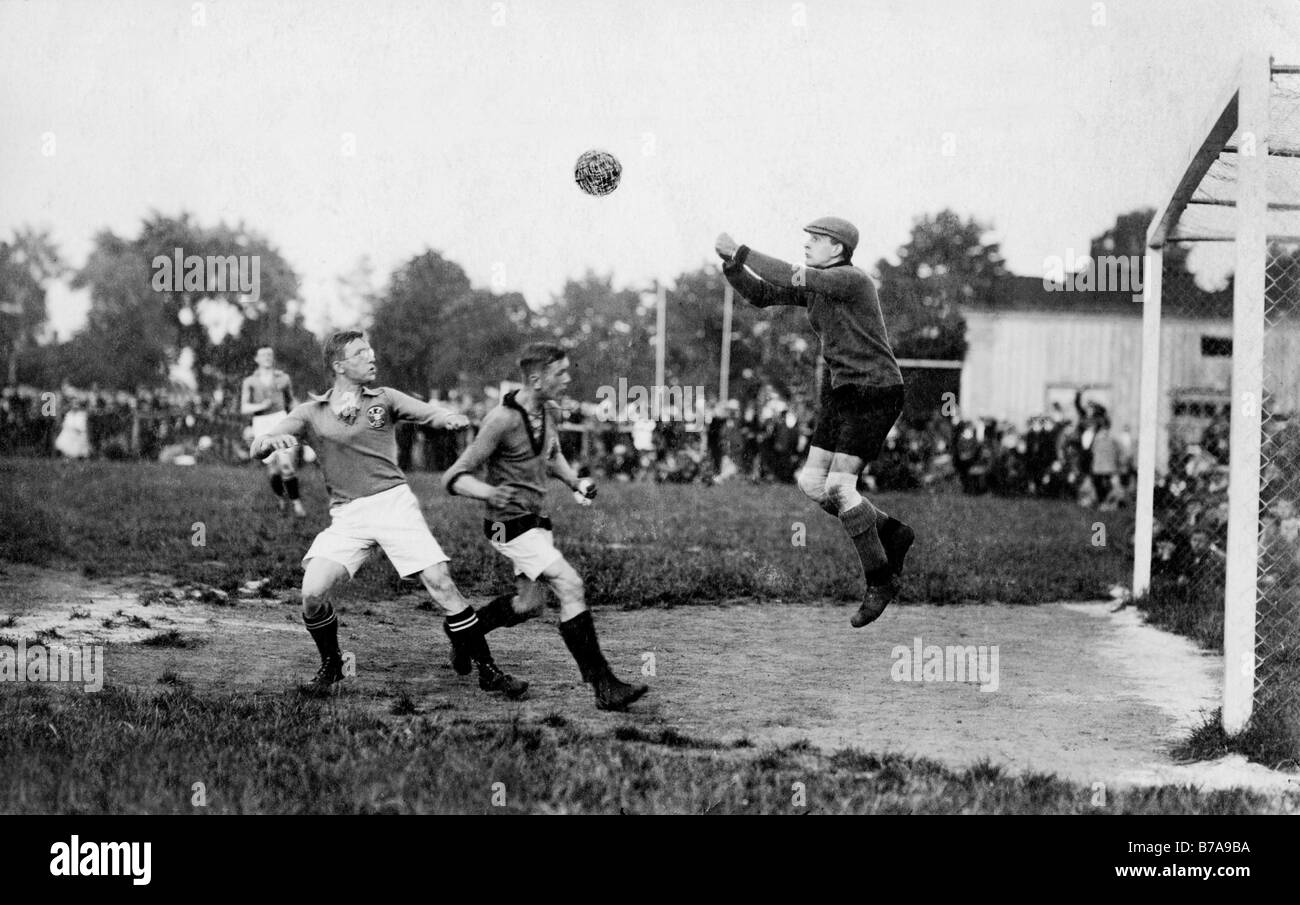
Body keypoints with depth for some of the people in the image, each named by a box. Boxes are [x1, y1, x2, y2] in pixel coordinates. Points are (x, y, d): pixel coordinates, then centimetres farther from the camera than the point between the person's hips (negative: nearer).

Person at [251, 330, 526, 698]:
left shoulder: (384, 399, 9)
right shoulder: (311, 413, 9)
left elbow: (429, 413, -3)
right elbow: (257, 449, 4)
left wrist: (450, 416, -28)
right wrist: (270, 440, -21)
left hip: (393, 501, 0)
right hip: (346, 516, 0)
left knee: (440, 584, -10)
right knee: (312, 593, -16)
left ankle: (488, 671, 1)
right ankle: (331, 664, 12)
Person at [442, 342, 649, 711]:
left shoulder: (550, 411, 3)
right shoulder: (502, 420, -22)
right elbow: (454, 477, -20)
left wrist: (575, 481, 5)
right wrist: (490, 493, -39)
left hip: (536, 520, 9)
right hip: (511, 524, -9)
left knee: (530, 603, 18)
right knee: (570, 586, -19)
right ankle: (605, 687, -19)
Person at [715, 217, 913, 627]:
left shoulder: (852, 280, -18)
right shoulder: (815, 284, 8)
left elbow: (791, 278, -29)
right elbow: (762, 294, 5)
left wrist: (740, 252, -24)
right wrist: (731, 262, -11)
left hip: (875, 396, -9)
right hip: (841, 394, 9)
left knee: (838, 485, -14)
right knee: (811, 483, 2)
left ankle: (881, 580, -1)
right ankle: (890, 533, 18)